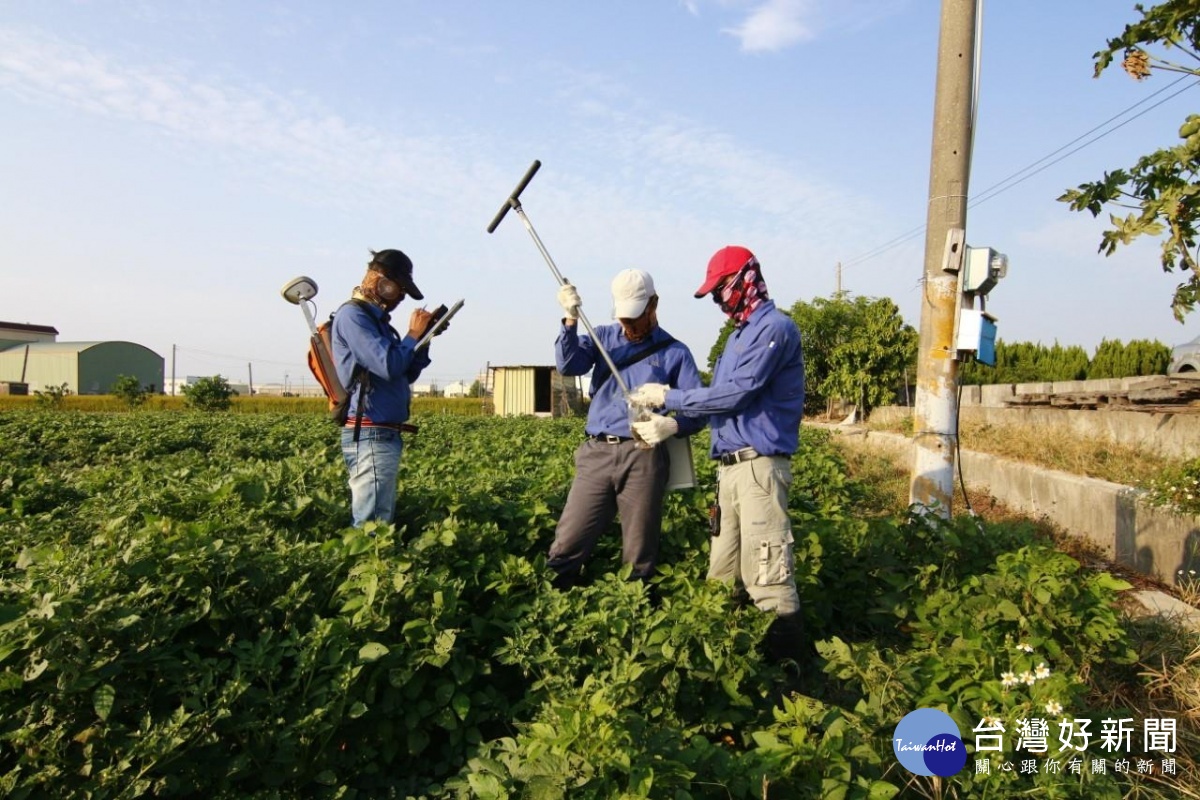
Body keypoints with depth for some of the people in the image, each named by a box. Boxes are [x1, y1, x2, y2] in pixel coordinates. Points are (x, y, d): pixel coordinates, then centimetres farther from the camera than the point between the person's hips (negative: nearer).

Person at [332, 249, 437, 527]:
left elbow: (406, 374, 21)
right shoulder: (353, 315, -9)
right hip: (371, 436, -10)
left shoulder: (376, 318, 19)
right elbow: (388, 366, -21)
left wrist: (424, 338, 9)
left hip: (385, 436, 10)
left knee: (381, 521, 12)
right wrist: (413, 334, -5)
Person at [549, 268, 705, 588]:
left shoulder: (675, 353, 8)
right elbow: (569, 365, -3)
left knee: (638, 555, 5)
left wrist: (673, 424, -19)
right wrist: (571, 320, -18)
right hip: (596, 454, 2)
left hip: (643, 458, -1)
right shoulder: (603, 337, 15)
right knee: (567, 544, -2)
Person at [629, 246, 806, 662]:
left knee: (766, 576, -8)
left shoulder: (775, 327, -8)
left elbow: (735, 394, -16)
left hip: (759, 466, -9)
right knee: (722, 573, 12)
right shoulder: (740, 335, 22)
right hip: (730, 466, 10)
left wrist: (669, 397, -8)